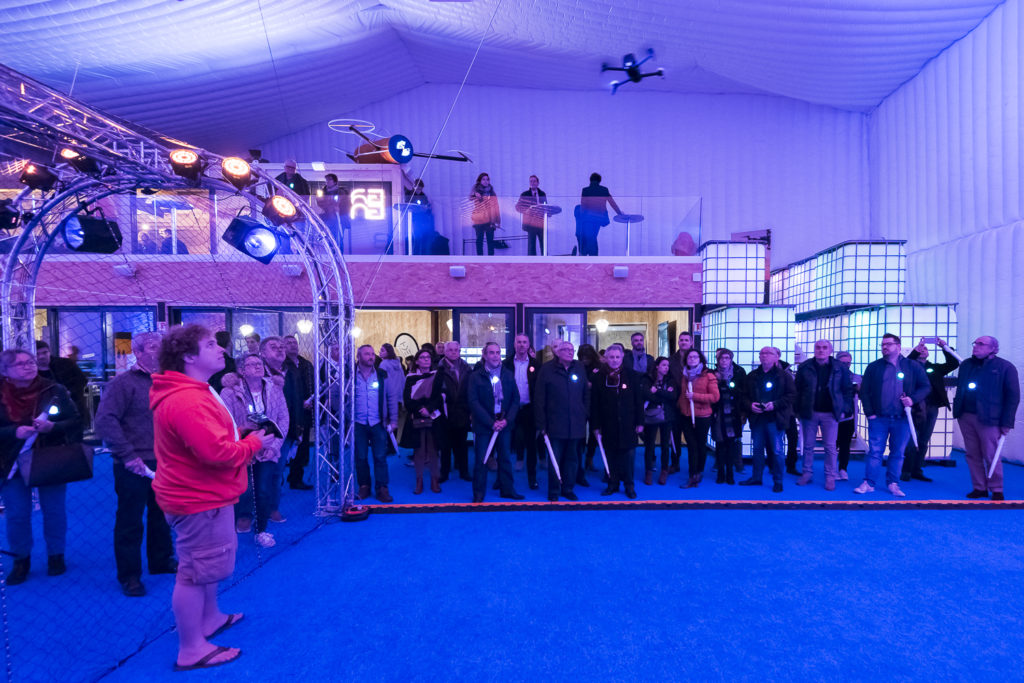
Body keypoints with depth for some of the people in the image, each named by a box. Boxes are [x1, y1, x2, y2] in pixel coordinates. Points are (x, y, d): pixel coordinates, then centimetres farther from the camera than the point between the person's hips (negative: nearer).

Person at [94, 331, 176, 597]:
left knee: (161, 515, 18)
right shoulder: (123, 383, -9)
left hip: (164, 463, 6)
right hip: (135, 466, -6)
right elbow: (105, 421, -15)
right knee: (130, 521, 6)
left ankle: (162, 561, 34)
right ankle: (129, 575, 20)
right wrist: (127, 455, -18)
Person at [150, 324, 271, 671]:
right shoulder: (187, 400, -28)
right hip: (199, 498, -11)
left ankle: (210, 617, 43)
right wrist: (254, 442, -16)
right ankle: (191, 649, 16)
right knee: (196, 571, 2)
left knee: (205, 563, 25)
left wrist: (244, 438, 1)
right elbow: (218, 452, -33)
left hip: (203, 493, 11)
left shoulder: (191, 392, 9)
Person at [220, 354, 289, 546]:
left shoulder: (275, 390, 3)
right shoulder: (230, 393, -7)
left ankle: (261, 531, 21)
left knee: (264, 492, 0)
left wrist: (273, 446, -5)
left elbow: (283, 420, 4)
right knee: (243, 492, -9)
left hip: (267, 452, 3)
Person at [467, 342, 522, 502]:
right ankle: (478, 494, 14)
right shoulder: (475, 376, -4)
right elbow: (474, 403, -10)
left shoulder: (508, 375, 6)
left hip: (504, 424, 3)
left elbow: (515, 400, 5)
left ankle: (507, 489, 24)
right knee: (481, 460, 2)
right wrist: (491, 423, -16)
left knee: (506, 459, 10)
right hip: (483, 426, -3)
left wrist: (507, 420, -9)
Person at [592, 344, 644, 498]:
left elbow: (638, 400, 3)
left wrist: (640, 422, 0)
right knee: (610, 455, 6)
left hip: (627, 424, 0)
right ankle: (613, 484, 20)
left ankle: (629, 486, 17)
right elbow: (594, 403, 2)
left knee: (628, 454, 3)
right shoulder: (599, 377, 1)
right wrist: (596, 425, -1)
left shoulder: (631, 375, 1)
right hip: (607, 425, 1)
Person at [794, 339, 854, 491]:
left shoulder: (840, 368, 1)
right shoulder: (805, 367, 2)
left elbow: (848, 390, 4)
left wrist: (845, 410, -3)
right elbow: (797, 389, 3)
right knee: (808, 445, 9)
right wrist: (797, 409, -1)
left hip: (830, 413, -1)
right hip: (809, 413, 1)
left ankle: (831, 477, 12)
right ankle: (807, 474, 19)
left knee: (830, 447, 3)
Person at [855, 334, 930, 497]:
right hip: (879, 418, 0)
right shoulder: (873, 367, 6)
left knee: (898, 453, 8)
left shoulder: (912, 366, 6)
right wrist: (869, 413, -2)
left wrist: (913, 399, -10)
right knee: (875, 451, 1)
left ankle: (893, 484, 18)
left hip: (902, 419, 0)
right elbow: (864, 391, 6)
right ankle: (868, 483, 6)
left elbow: (926, 386, 8)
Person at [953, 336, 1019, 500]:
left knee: (990, 456, 0)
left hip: (988, 419, -5)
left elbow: (1013, 397, -4)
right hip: (965, 417, 5)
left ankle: (997, 490, 13)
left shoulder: (1005, 367, -3)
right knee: (972, 455, 9)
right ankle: (979, 488, 18)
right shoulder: (966, 364, 12)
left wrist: (1007, 423, -8)